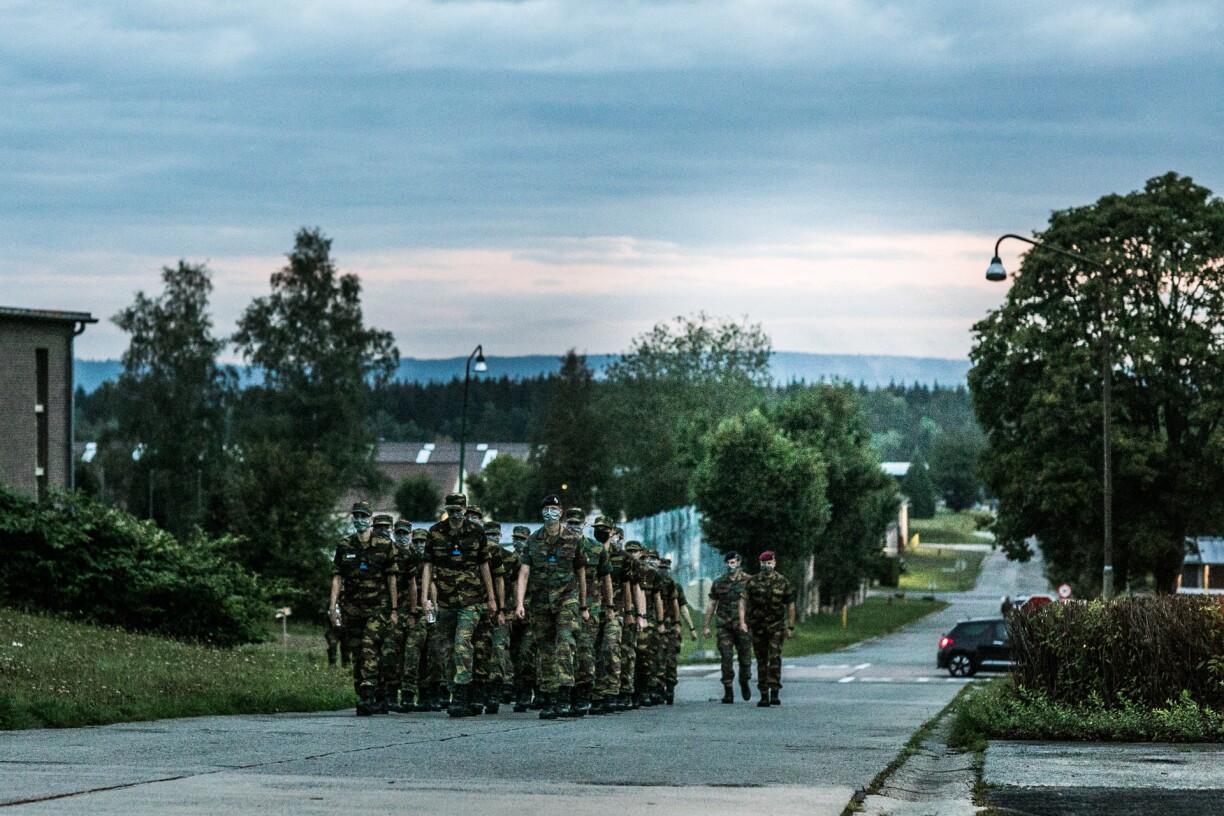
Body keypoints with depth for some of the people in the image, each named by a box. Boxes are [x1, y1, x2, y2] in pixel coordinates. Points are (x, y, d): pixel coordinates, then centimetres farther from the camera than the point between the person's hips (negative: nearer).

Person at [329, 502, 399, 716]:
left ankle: (368, 697, -26)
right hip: (352, 608, 4)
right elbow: (337, 578, 5)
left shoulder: (385, 546, 0)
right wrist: (333, 606, -5)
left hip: (377, 607, -4)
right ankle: (362, 697, 14)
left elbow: (391, 578, 1)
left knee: (369, 647, -19)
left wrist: (394, 609, -1)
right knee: (357, 654, 6)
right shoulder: (344, 547, 7)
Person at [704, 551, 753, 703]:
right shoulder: (718, 584, 7)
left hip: (742, 626, -1)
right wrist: (706, 626, 9)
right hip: (724, 626, 1)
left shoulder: (748, 581, 1)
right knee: (726, 659, -7)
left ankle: (744, 683, 31)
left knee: (745, 657, 5)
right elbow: (711, 605, 11)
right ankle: (728, 692, -5)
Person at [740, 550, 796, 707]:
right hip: (757, 625, 2)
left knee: (775, 658, -14)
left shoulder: (782, 582, 1)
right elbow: (743, 601, -3)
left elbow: (790, 605, 7)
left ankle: (774, 693, -16)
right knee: (761, 660, 5)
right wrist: (742, 622, -16)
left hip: (776, 625, -2)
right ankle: (764, 696, 10)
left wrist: (791, 627, 6)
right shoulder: (752, 581, 1)